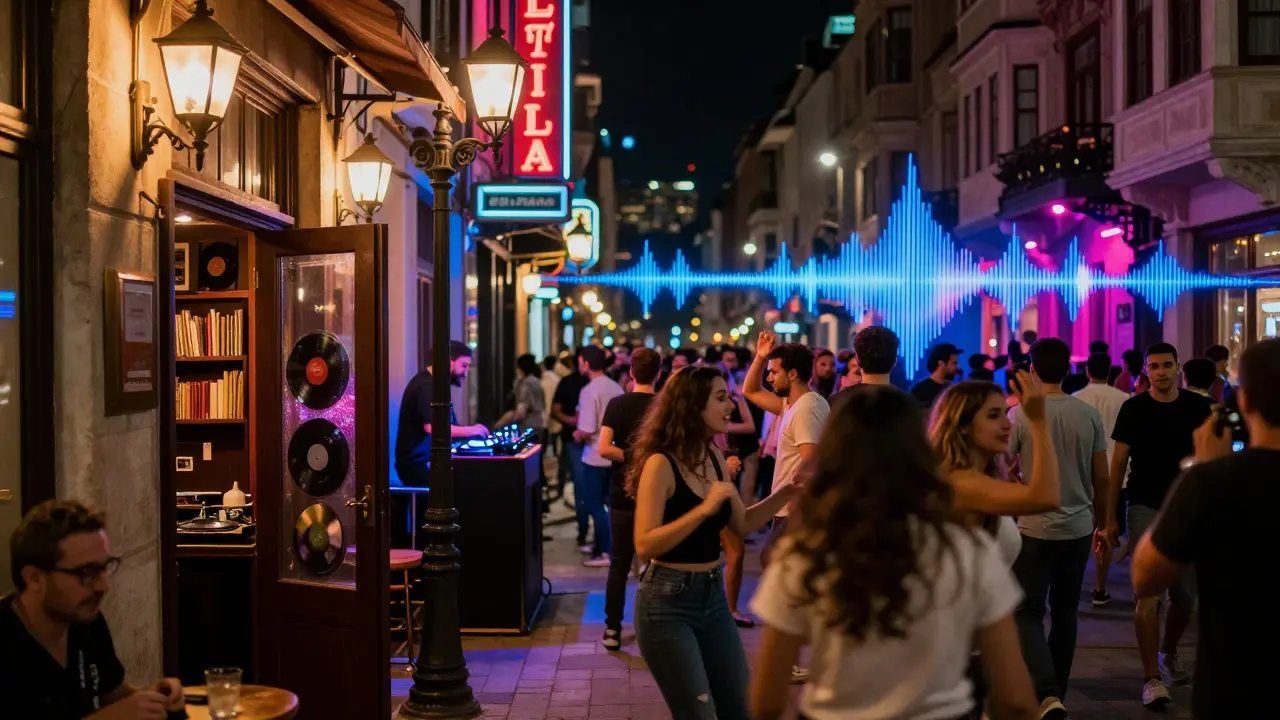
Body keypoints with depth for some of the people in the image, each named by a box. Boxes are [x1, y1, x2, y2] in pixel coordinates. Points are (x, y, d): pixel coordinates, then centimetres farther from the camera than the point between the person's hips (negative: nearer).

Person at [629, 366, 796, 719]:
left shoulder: (714, 457, 6)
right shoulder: (661, 464, -16)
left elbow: (742, 525, 14)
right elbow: (645, 545, -24)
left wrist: (783, 495, 0)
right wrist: (704, 509, -30)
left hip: (713, 595, 7)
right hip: (668, 601, -7)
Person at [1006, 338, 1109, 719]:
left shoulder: (1020, 414, -10)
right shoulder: (1089, 415, 0)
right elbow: (1101, 478, 5)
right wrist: (1102, 522, 18)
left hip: (1035, 529, -3)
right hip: (1078, 528, 4)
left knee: (1028, 612, 3)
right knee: (1065, 612, 16)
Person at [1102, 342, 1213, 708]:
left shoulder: (1197, 407, 2)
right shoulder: (1133, 408, -2)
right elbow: (1119, 462, 1)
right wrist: (1110, 516, -2)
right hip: (1146, 507, -2)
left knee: (1186, 595, 10)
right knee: (1148, 593, -8)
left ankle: (1168, 652, 38)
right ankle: (1152, 677, -2)